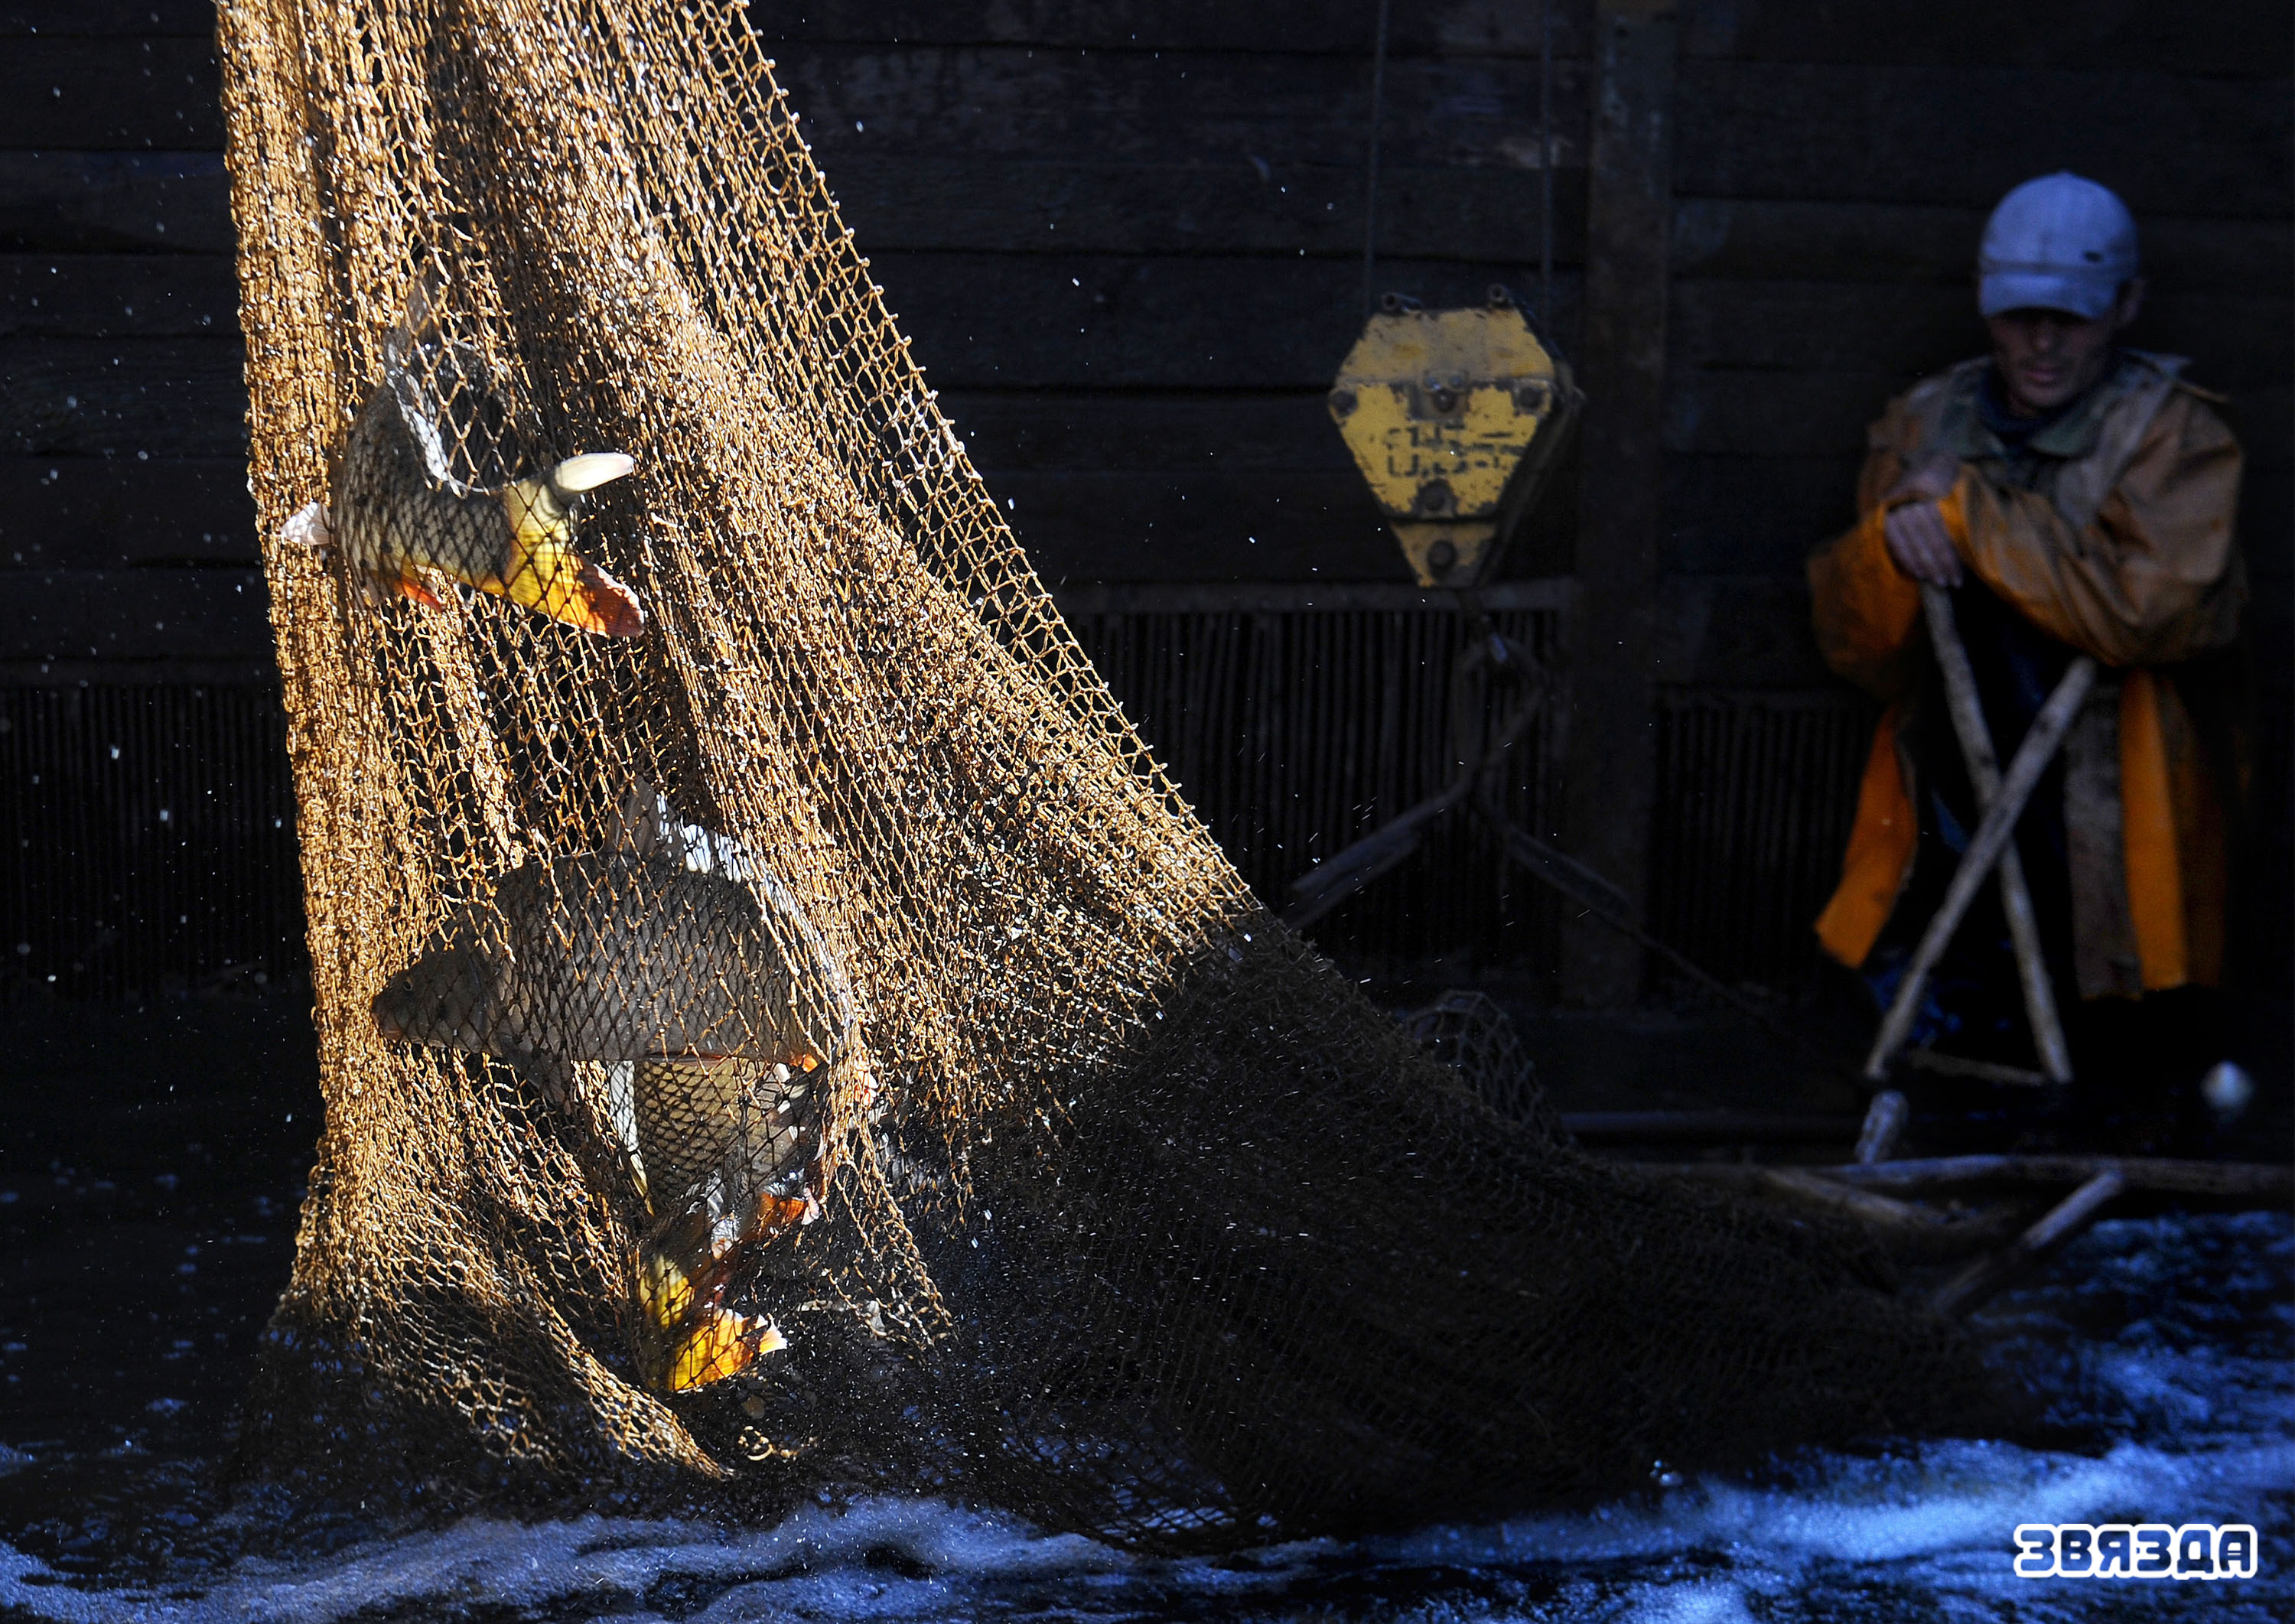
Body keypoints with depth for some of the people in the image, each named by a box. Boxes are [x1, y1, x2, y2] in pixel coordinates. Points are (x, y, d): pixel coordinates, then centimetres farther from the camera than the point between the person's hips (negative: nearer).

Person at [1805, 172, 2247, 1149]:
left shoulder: (2173, 434, -3)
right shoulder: (1923, 427, 8)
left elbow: (2150, 610, -19)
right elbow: (1857, 654, 6)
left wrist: (1972, 515, -14)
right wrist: (1889, 546, -15)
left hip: (2113, 816, -4)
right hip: (1956, 822, 4)